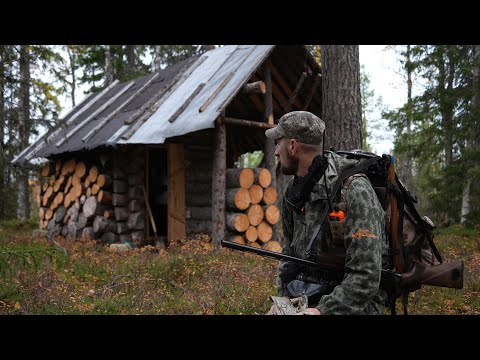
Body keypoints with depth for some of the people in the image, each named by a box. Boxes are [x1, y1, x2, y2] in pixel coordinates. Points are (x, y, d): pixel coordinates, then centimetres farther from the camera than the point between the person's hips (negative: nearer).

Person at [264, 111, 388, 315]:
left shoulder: (354, 191, -17)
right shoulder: (293, 191, 5)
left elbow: (365, 276, -20)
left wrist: (324, 311, -25)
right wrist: (284, 298, 1)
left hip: (353, 304, -6)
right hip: (304, 301, 6)